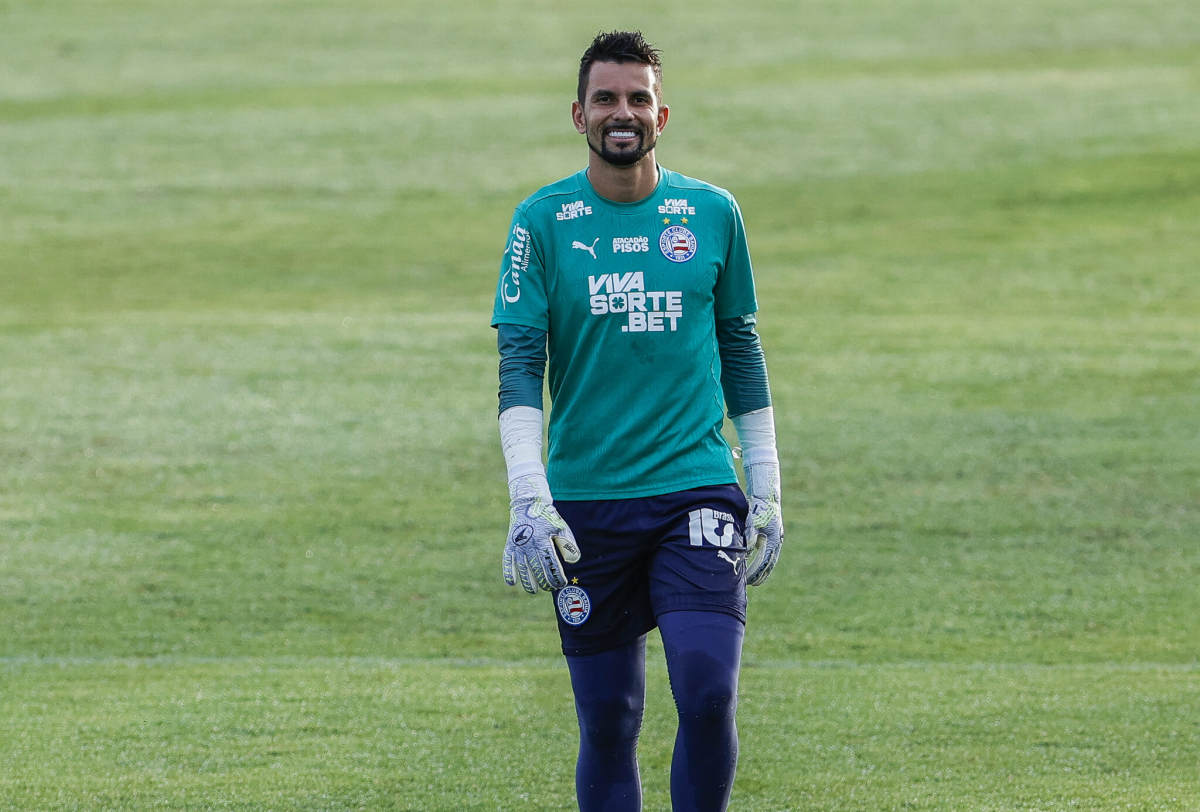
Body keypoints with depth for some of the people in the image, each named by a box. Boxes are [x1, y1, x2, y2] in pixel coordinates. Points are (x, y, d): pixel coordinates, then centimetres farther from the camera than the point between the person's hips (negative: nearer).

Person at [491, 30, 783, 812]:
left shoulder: (713, 213, 6)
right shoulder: (544, 220, 1)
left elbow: (741, 355, 14)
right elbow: (519, 366, -4)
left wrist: (767, 492, 11)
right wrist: (529, 499, -15)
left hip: (697, 490, 0)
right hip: (586, 501, 0)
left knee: (709, 694, -14)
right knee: (607, 720, 2)